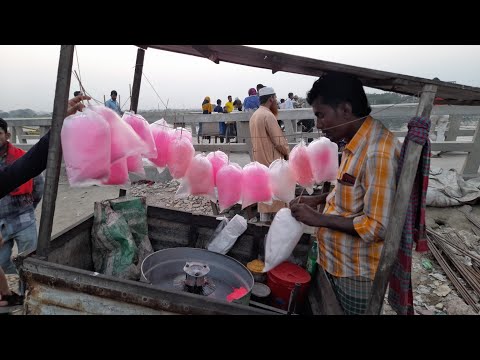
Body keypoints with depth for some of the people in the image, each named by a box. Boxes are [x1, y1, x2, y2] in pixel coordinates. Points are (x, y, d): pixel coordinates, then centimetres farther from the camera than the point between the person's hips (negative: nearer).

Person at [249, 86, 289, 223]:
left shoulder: (254, 115, 12)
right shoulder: (268, 115, -17)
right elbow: (279, 141, -18)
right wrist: (287, 152, -2)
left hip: (260, 159, 9)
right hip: (272, 161, -9)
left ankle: (265, 219, 22)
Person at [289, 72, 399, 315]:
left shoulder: (378, 152, -27)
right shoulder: (356, 141, 2)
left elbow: (377, 227, -27)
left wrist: (319, 219, -22)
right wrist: (319, 200, 2)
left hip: (356, 274, -8)